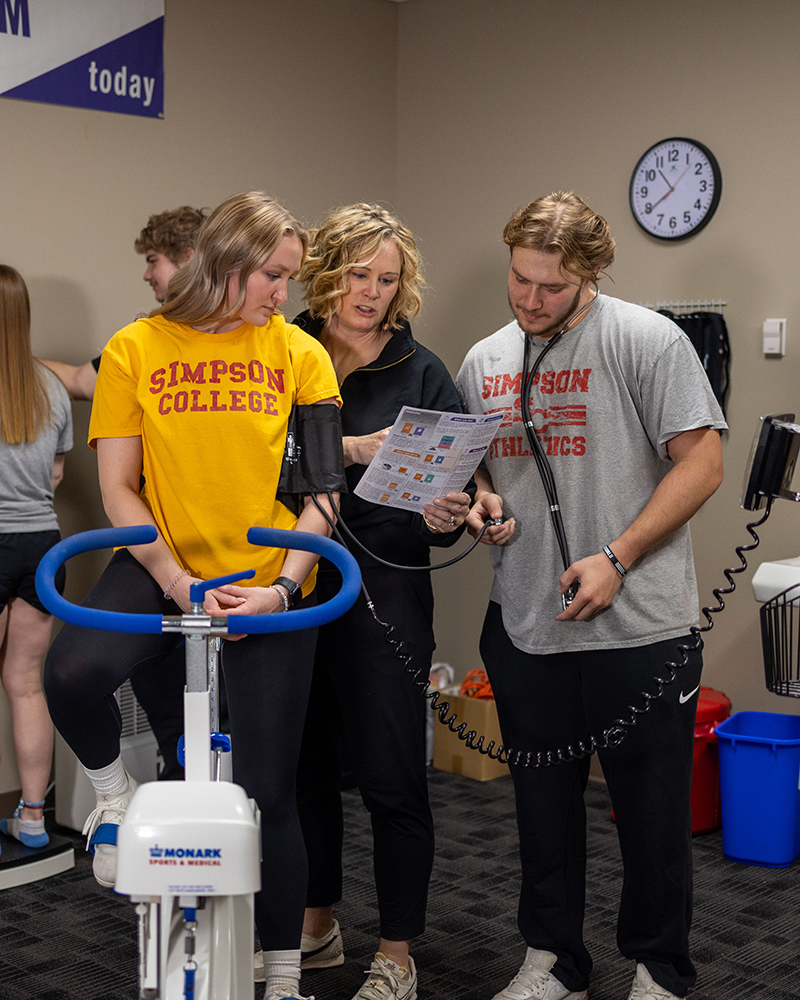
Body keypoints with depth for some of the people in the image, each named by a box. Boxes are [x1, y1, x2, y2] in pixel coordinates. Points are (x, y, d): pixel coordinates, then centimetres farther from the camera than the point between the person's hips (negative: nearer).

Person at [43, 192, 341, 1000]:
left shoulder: (300, 355, 2)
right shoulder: (135, 349, 0)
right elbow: (118, 489, -4)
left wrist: (286, 584, -17)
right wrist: (179, 583, -17)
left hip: (270, 587, 1)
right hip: (162, 570, 0)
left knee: (267, 790, 6)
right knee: (71, 672, -31)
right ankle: (114, 791, 3)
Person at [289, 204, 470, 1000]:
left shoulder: (421, 374, 3)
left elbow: (448, 493, 4)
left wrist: (443, 518, -17)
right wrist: (348, 449, -18)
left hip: (383, 597, -2)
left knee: (391, 779, 1)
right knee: (304, 766, 14)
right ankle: (315, 928, 34)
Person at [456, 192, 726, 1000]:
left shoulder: (647, 341, -8)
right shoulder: (484, 362, 9)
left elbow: (700, 462, -11)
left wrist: (617, 558, -16)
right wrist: (481, 502, -2)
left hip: (640, 628, -5)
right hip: (526, 624, 5)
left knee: (653, 809, 7)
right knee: (544, 800, 16)